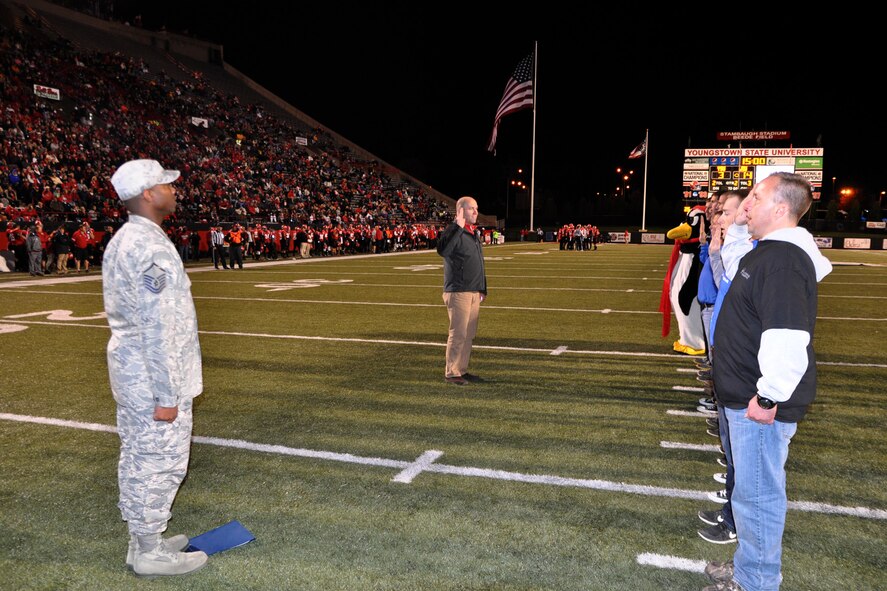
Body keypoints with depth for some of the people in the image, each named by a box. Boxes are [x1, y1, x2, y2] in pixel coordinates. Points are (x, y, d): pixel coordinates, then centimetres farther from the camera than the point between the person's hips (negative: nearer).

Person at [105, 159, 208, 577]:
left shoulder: (122, 241, 11)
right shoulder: (151, 247, -21)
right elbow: (157, 328, -24)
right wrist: (167, 395, -20)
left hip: (129, 370, 10)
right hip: (152, 376, -10)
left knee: (138, 459, 18)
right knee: (161, 461, 2)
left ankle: (142, 541, 32)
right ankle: (150, 552, 16)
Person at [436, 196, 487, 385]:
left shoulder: (474, 234, 16)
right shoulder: (454, 232, -11)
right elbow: (442, 250, -33)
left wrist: (483, 289, 22)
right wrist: (458, 227, -34)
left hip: (474, 292, 9)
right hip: (458, 292, -9)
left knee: (469, 334, 12)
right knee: (458, 333, -6)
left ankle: (462, 370, 22)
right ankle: (452, 373, 4)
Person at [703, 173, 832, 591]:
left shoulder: (784, 261, -23)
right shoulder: (767, 252, 11)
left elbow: (788, 338, -31)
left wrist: (768, 397, -26)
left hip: (760, 404, -11)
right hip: (745, 397, 11)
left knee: (757, 493, 3)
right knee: (752, 489, 22)